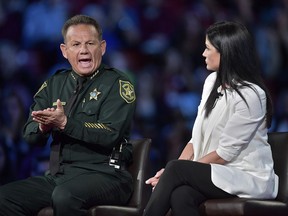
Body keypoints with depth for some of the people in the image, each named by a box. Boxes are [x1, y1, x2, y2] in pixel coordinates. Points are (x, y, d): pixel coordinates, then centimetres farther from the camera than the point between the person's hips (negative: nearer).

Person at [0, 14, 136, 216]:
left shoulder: (118, 84, -2)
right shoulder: (54, 84, 16)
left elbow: (111, 135, -16)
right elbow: (30, 134, 10)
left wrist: (64, 123, -23)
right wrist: (43, 127, -13)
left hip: (105, 174, -6)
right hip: (57, 175, 6)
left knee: (65, 196, -37)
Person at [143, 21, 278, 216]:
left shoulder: (250, 95, -14)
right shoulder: (212, 81, 10)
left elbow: (225, 153, -15)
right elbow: (198, 135, 10)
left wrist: (175, 170, -12)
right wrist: (176, 168, -7)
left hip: (248, 178, -6)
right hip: (214, 172, 6)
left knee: (176, 170, -26)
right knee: (180, 196, -29)